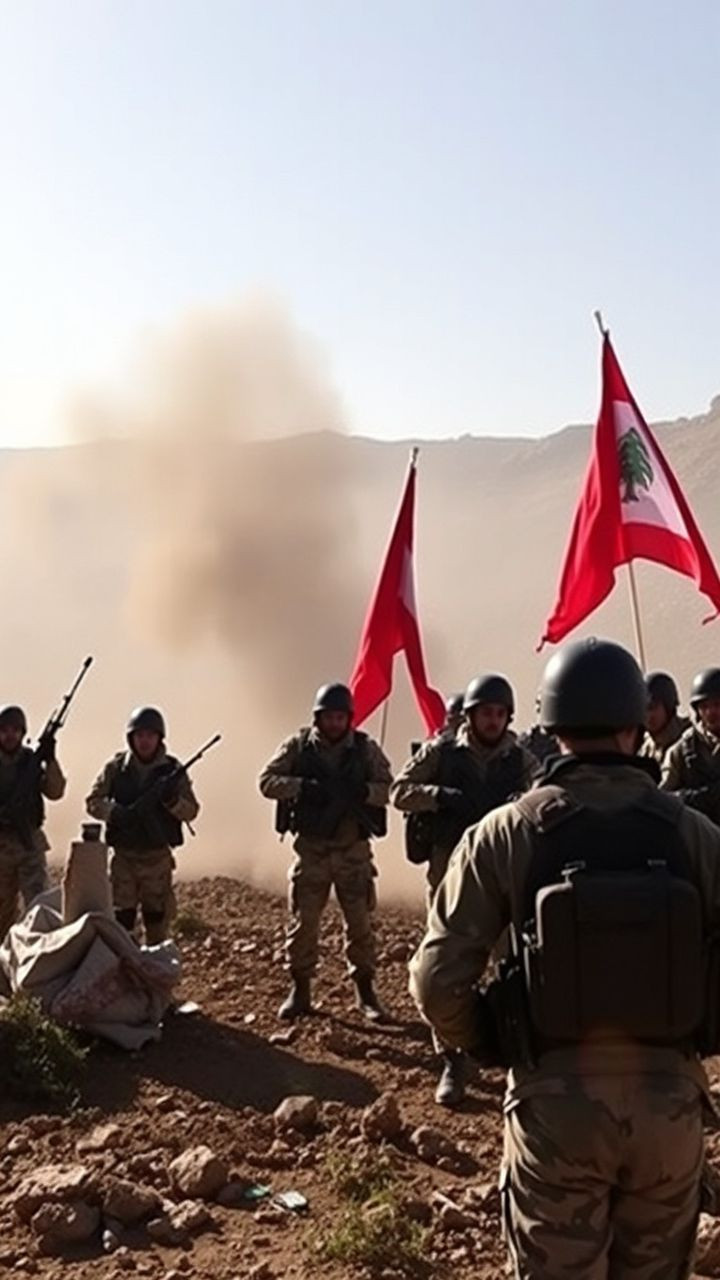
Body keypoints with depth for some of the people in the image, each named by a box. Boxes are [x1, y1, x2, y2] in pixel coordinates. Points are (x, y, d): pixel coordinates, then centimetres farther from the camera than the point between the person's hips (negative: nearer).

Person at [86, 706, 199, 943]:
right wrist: (116, 812, -19)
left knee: (157, 917, 7)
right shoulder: (116, 767, 0)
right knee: (121, 917, 1)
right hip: (124, 855, 0)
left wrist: (172, 800, -23)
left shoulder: (173, 770, 0)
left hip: (158, 857, 0)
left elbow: (191, 811, -2)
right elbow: (93, 802, 0)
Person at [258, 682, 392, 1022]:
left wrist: (361, 791, -24)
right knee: (303, 921, 3)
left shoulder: (365, 748, -1)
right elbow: (267, 780, -7)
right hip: (311, 849, 0)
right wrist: (303, 787, -23)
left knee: (360, 922, 5)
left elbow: (389, 788, -4)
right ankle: (300, 991, 16)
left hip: (353, 850, 0)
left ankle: (365, 991, 17)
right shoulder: (298, 746, -2)